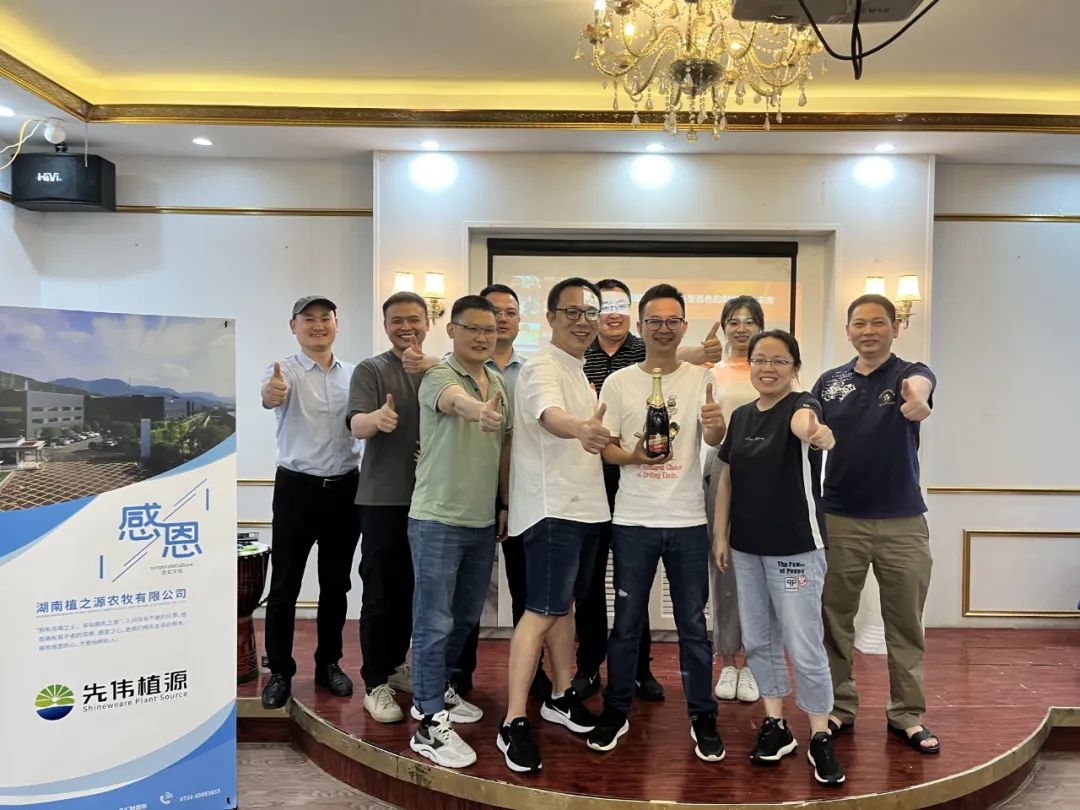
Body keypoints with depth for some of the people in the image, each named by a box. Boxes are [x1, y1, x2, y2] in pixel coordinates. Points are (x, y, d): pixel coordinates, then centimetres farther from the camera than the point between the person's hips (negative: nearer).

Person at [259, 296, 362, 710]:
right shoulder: (285, 370, -6)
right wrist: (271, 393, -53)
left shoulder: (354, 374, 7)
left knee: (336, 583, 12)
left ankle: (328, 664, 27)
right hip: (297, 488, -3)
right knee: (284, 585, 4)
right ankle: (280, 671, 19)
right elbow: (271, 394, -29)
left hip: (345, 488, 4)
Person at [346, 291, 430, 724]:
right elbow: (356, 425, -17)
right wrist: (376, 418, -40)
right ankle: (376, 683, 13)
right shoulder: (370, 370, -4)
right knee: (382, 593, 1)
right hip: (383, 499, -4)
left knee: (412, 589, 15)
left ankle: (395, 665, 32)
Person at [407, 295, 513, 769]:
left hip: (483, 521, 8)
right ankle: (430, 724, 10)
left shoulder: (499, 384, 9)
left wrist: (505, 505, 14)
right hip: (438, 519, -7)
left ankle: (434, 691, 37)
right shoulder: (439, 377, -14)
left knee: (466, 616, 18)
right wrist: (479, 410, -60)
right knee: (435, 621, -1)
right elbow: (455, 401, -39)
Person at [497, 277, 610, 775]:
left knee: (565, 603, 18)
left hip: (584, 505, 9)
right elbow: (550, 416, -38)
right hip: (552, 508, -9)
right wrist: (583, 430, -56)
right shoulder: (542, 368, -15)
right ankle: (514, 724, -1)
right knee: (542, 613, -8)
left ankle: (561, 696, 31)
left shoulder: (579, 371, 14)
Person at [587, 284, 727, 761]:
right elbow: (603, 447, 3)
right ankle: (616, 712, 27)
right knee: (626, 623, 11)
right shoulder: (619, 383, 2)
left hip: (687, 521, 0)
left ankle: (702, 717, 26)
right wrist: (633, 456, -17)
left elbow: (714, 440, -11)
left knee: (693, 624, 10)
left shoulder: (700, 378, 1)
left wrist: (716, 425, -35)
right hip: (633, 521, 0)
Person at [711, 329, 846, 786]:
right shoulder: (741, 416, 6)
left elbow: (804, 422, -38)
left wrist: (816, 433, -61)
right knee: (758, 640, 14)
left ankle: (820, 739, 19)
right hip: (747, 547, 6)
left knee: (804, 648, 0)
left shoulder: (802, 405, -11)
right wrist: (720, 534, 7)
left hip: (796, 548, -6)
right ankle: (775, 726, 29)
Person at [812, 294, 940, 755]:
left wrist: (917, 397, -54)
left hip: (903, 521, -1)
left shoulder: (910, 374, -3)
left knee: (905, 624, 9)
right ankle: (839, 706, 25)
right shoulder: (829, 382, 4)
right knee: (834, 621, 9)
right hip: (840, 520, 2)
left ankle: (908, 714, 25)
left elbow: (920, 385, -28)